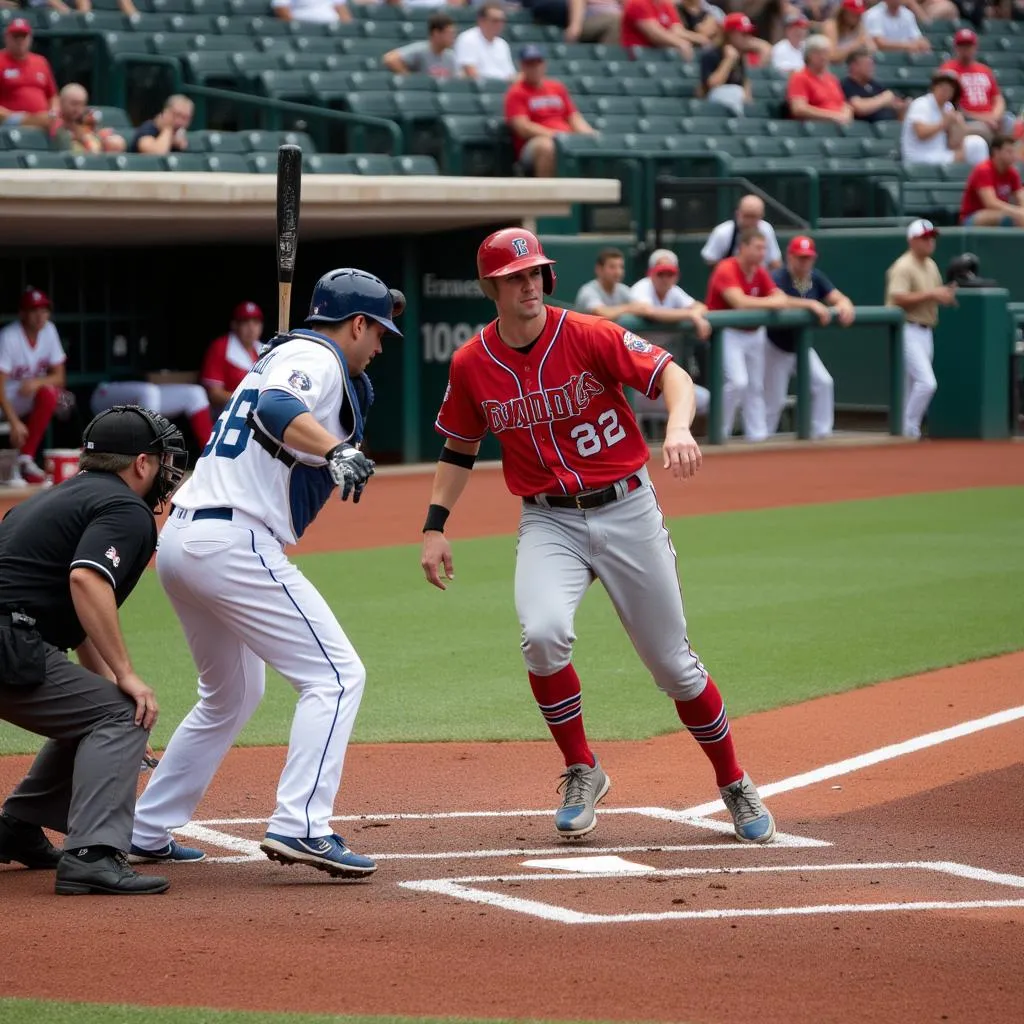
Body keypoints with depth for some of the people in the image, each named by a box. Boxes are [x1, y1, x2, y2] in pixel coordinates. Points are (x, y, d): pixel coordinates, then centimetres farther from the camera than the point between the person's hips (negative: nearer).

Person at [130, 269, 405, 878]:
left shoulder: (286, 353, 24)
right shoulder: (316, 358, -5)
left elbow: (349, 409, 32)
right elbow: (277, 407, -27)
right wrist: (337, 450, -40)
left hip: (179, 541, 10)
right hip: (234, 545, -10)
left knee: (233, 694, 25)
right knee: (336, 674, -10)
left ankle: (145, 832, 26)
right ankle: (300, 826, -23)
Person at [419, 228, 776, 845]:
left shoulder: (588, 336, -11)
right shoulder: (472, 366, -2)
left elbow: (672, 375, -16)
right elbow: (460, 447, 12)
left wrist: (679, 427, -37)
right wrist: (436, 526, 3)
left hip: (627, 510, -1)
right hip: (548, 522, 1)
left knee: (672, 662, 4)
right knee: (544, 634, -27)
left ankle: (735, 787, 25)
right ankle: (582, 773, -4)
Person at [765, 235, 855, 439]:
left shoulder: (816, 278, -2)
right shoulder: (778, 278, -22)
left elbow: (839, 298, -6)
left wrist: (844, 306, -31)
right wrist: (811, 304, -49)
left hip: (802, 346, 6)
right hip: (776, 348, -6)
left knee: (824, 383, -6)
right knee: (774, 398, -4)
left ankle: (820, 432, 1)